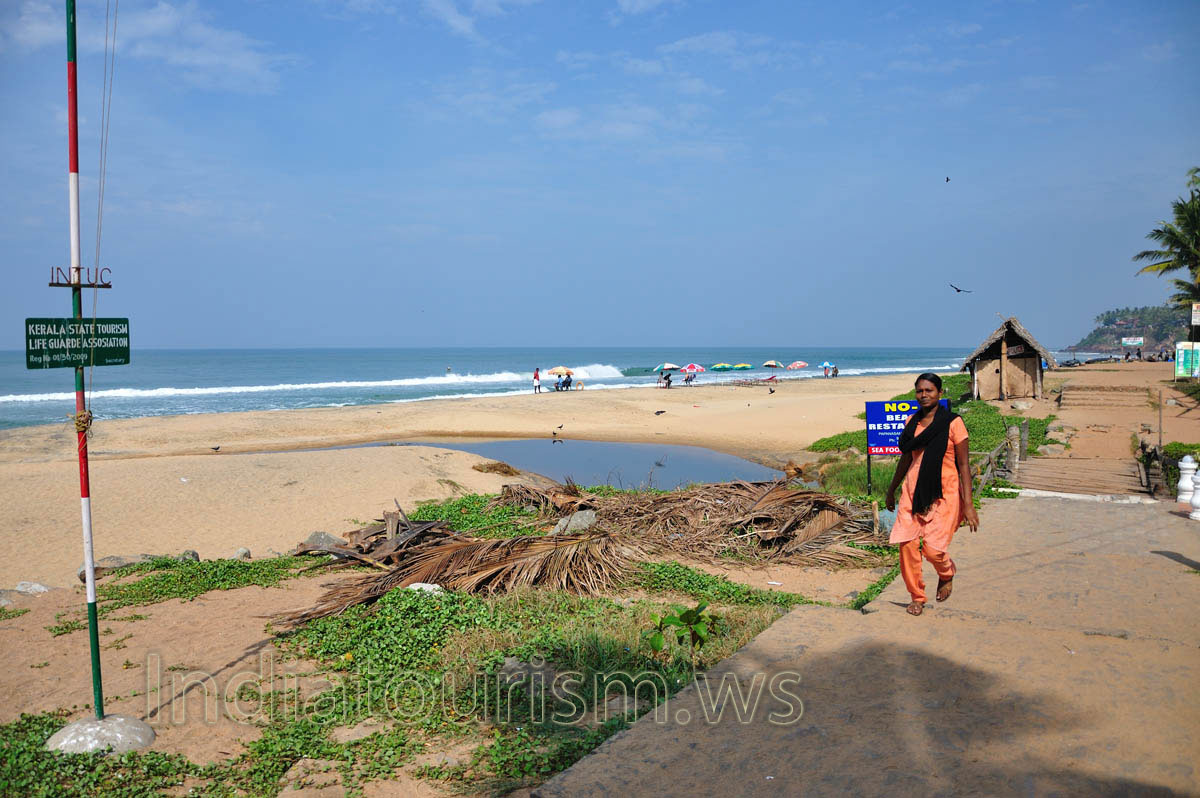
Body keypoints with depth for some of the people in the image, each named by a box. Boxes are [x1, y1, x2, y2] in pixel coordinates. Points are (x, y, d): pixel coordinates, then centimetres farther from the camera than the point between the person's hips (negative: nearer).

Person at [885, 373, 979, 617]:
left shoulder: (953, 423, -7)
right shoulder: (912, 422, 8)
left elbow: (963, 464, -7)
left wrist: (968, 504, -12)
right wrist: (892, 490, 27)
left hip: (943, 492, -4)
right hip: (913, 489, 4)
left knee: (933, 548, -11)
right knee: (907, 543, -5)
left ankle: (947, 574, 26)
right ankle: (917, 597, 15)